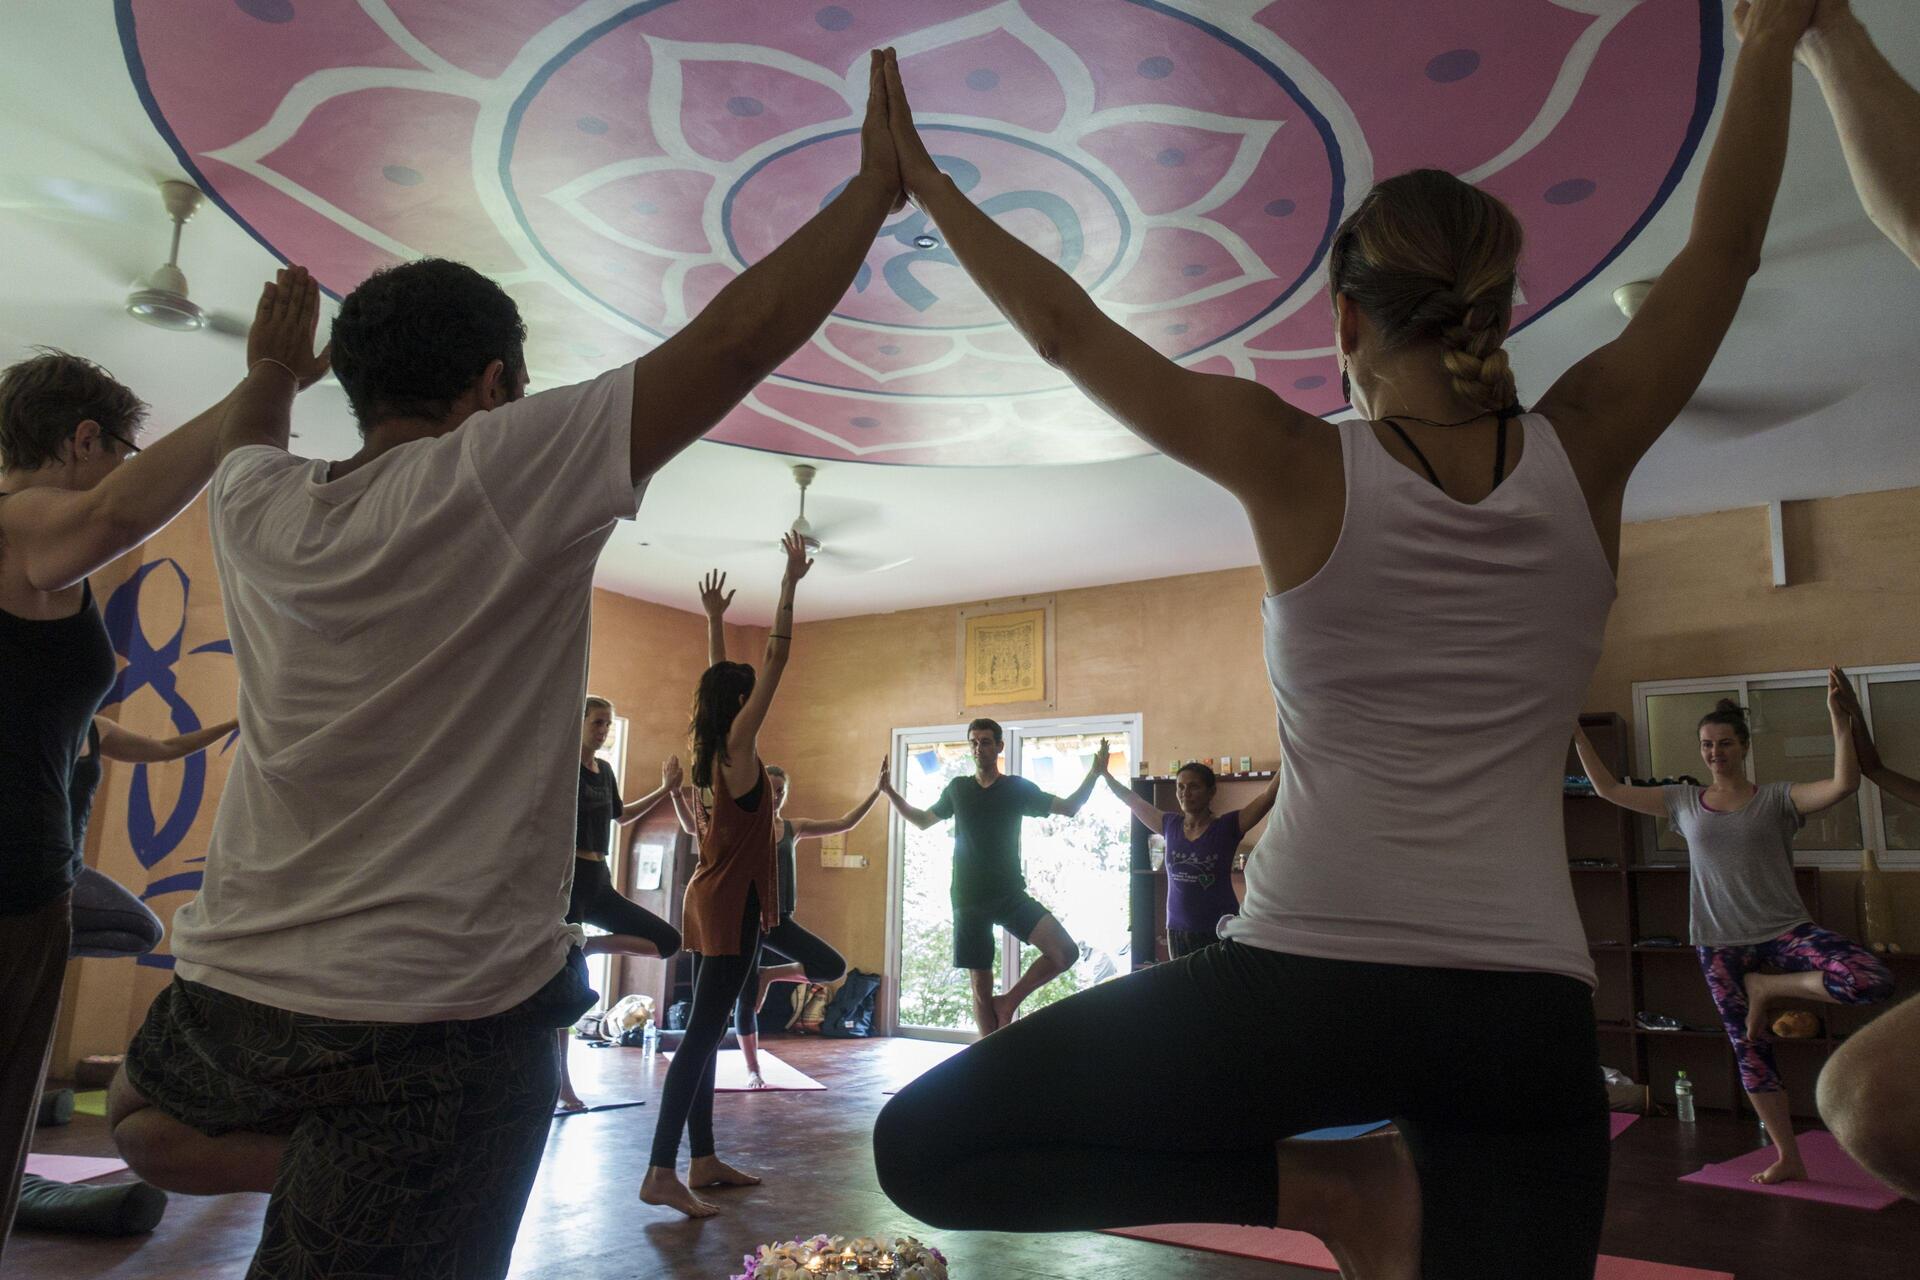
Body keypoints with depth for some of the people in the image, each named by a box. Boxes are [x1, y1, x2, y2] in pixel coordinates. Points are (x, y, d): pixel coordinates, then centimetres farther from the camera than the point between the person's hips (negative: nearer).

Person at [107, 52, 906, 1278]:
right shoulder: (505, 475, -15)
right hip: (446, 1017, -5)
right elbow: (738, 337, -16)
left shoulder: (253, 503, 1)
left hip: (236, 993, 6)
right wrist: (879, 181, -8)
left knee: (143, 1108, 35)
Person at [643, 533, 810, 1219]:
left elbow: (718, 681, 25)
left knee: (705, 1031, 11)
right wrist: (790, 583, -7)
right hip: (731, 905, -9)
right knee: (703, 1033, -11)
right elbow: (776, 659, -12)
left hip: (709, 900, 9)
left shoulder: (710, 749, 11)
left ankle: (703, 1160, 18)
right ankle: (661, 1172, -13)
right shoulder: (738, 744, -10)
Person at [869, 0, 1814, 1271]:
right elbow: (1725, 251, 16)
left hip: (1303, 977, -4)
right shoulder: (1584, 453, 2)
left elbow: (1067, 326, 1)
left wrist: (923, 181, 12)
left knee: (921, 1147, 4)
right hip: (1525, 1006, 5)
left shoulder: (1298, 467, -5)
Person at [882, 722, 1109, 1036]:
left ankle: (1008, 1002, 0)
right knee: (980, 987, 2)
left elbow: (1068, 808, 3)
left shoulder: (1018, 788, 3)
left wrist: (1094, 774, -9)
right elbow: (922, 820, 21)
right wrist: (889, 791, 13)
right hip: (969, 899, 1)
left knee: (1065, 952, -20)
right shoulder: (958, 789, 8)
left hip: (1011, 895, -1)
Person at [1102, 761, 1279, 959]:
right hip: (1178, 931, 4)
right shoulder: (1171, 826, 6)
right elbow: (1132, 800, 17)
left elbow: (1268, 795, -15)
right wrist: (1103, 772, 21)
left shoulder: (1227, 826, -5)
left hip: (1220, 931, -4)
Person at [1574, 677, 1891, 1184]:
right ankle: (1788, 1158, 21)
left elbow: (1844, 783, -18)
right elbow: (1608, 789, 10)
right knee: (1750, 1052, 6)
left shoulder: (1777, 799, -1)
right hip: (1721, 944, 2)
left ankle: (1766, 987, -5)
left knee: (1872, 981, -27)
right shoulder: (1683, 802, 7)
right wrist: (1577, 736, 6)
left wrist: (1839, 718, -26)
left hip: (1783, 929, -2)